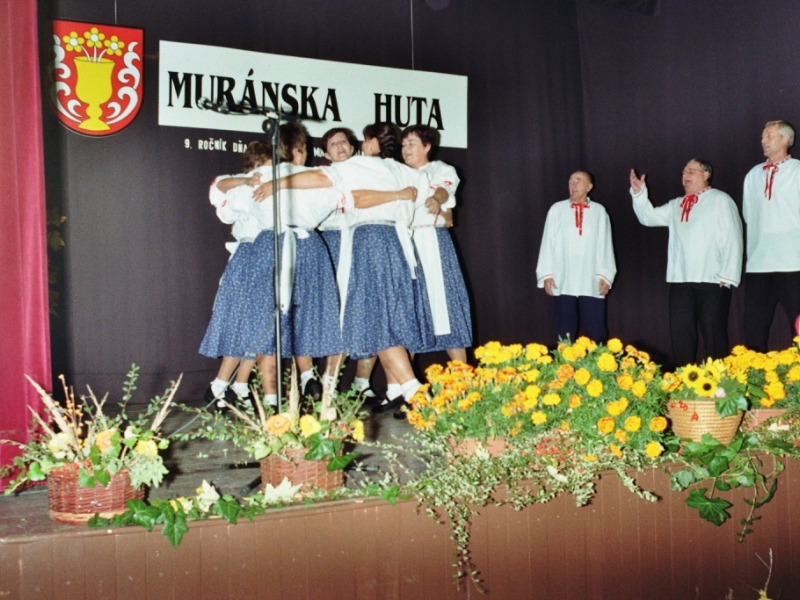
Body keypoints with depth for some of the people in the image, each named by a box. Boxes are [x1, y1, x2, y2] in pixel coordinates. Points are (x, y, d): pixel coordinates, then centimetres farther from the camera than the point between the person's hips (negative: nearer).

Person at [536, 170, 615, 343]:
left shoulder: (599, 212, 5)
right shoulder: (556, 209, 6)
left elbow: (605, 245, 5)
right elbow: (548, 243, 6)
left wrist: (606, 275, 0)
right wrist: (546, 274, 0)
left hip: (591, 283, 0)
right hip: (562, 283, 0)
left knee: (595, 332, 0)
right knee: (564, 333, 4)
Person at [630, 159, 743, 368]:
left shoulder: (720, 200, 1)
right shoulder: (676, 205, 20)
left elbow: (732, 239, -6)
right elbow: (649, 217, 19)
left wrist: (728, 275, -13)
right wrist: (639, 194, 5)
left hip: (712, 280, -6)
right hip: (680, 280, 6)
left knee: (713, 334, 0)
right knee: (680, 334, 5)